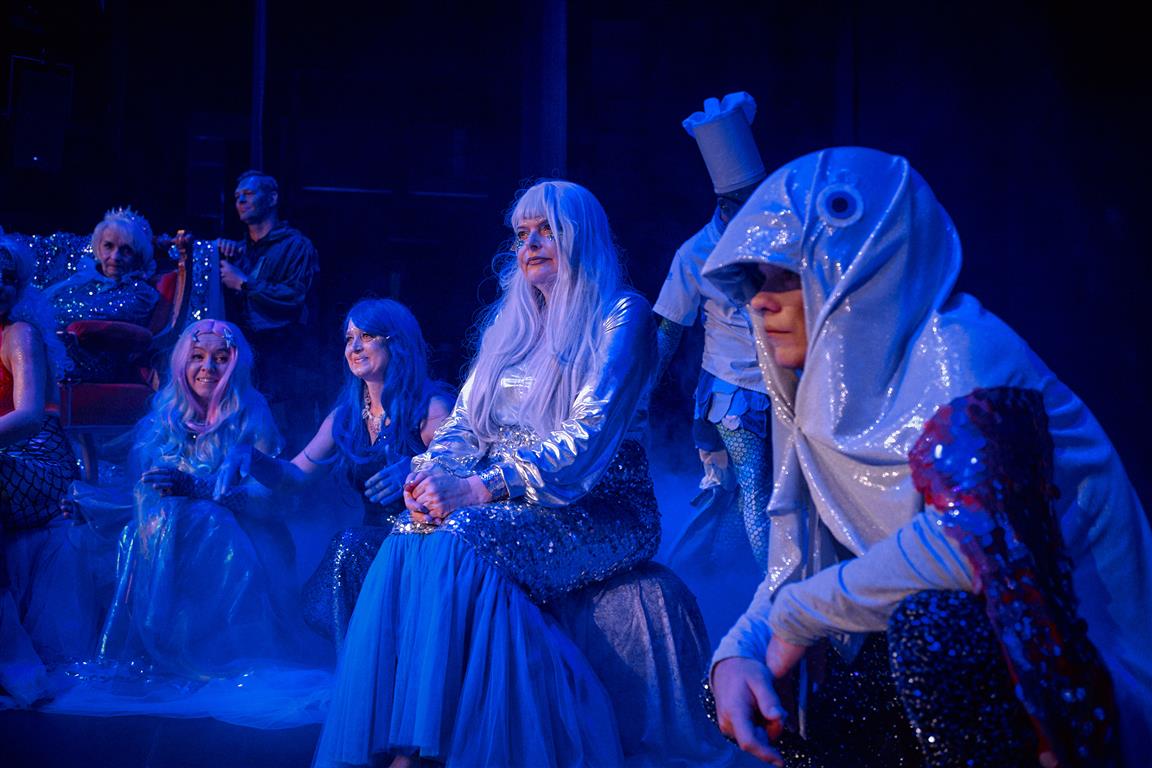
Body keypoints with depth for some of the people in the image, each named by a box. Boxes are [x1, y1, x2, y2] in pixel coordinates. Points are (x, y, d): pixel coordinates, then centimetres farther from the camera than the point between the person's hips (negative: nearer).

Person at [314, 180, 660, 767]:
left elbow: (587, 438, -16)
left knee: (462, 539, -32)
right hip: (507, 503, 6)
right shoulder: (510, 321, 18)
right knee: (409, 539, -24)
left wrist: (475, 489, -25)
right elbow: (464, 420, 14)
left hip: (599, 514, -6)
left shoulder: (621, 316, -4)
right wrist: (434, 474, -10)